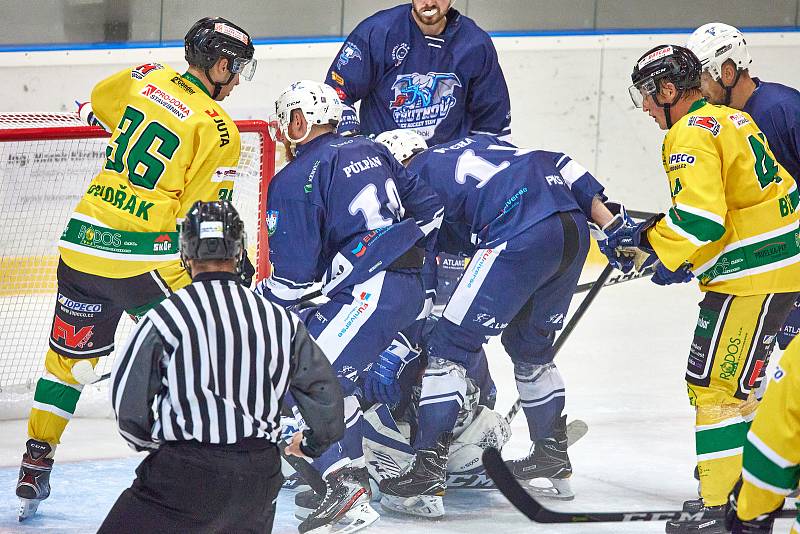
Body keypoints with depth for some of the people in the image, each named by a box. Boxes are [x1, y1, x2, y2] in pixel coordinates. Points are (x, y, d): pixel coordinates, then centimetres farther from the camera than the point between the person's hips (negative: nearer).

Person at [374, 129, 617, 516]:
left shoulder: (414, 179, 13)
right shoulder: (476, 143, 31)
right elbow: (557, 165, 22)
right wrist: (611, 223, 18)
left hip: (522, 238, -7)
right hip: (575, 229, 7)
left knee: (450, 348, 2)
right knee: (531, 346, 28)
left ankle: (427, 475, -2)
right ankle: (553, 461, 38)